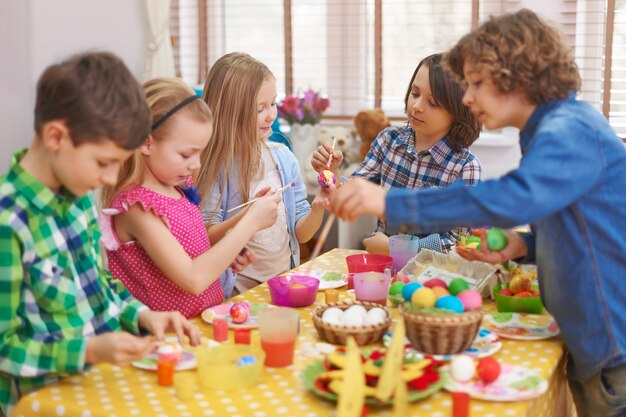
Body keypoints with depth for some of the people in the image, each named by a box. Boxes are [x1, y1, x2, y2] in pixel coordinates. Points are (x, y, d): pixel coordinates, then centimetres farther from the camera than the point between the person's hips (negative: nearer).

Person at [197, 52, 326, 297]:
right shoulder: (215, 165, -8)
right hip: (239, 291, -4)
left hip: (285, 282, 5)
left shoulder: (283, 157, 7)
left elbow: (300, 233, 10)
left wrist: (317, 208, -9)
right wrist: (249, 215, -22)